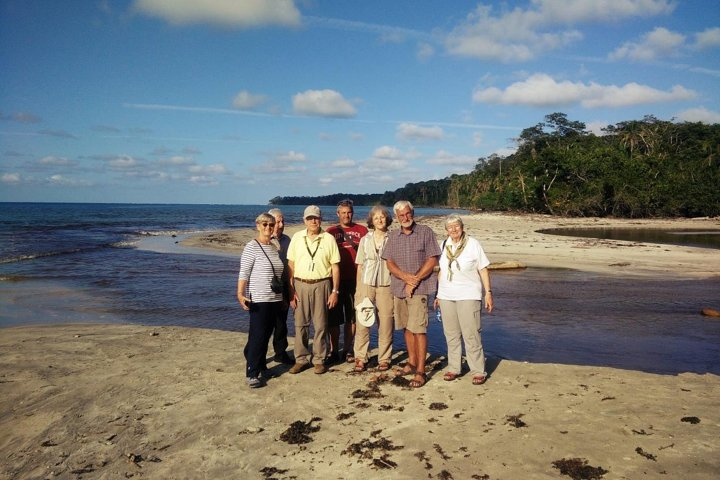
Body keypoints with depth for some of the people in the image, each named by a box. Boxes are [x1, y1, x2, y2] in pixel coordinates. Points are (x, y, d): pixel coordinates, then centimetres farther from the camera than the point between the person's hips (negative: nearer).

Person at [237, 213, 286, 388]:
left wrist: (284, 297, 19)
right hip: (258, 299, -6)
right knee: (257, 336, -6)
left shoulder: (274, 247, 12)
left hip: (275, 299, 6)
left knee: (266, 334, 12)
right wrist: (240, 294, -24)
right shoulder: (251, 247, -8)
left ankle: (259, 364, 26)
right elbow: (243, 273, -12)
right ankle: (252, 373, 0)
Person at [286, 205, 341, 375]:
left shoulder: (329, 239, 0)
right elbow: (290, 265, 4)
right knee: (300, 324, 6)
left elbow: (335, 267, 2)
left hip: (321, 285, -1)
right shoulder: (297, 238, 4)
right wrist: (291, 290, -2)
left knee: (320, 325, 5)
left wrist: (335, 291, -3)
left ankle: (319, 360, 16)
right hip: (300, 285, 2)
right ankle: (301, 359, 17)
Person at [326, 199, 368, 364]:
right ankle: (334, 351, 12)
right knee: (333, 316, 2)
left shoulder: (361, 230, 7)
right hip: (335, 278, 0)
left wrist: (354, 244, -9)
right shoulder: (331, 231, 8)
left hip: (354, 279, 0)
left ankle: (348, 350, 17)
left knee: (351, 316, 7)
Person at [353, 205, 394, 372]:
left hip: (386, 286, -1)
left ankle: (384, 359, 14)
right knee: (362, 322, 0)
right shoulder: (365, 240, 8)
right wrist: (358, 289, 5)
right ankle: (360, 358, 11)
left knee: (385, 323, 2)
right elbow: (360, 266, 9)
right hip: (366, 284, 1)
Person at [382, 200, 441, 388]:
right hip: (398, 288, 5)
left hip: (419, 288, -5)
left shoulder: (426, 232, -1)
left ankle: (420, 371, -4)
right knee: (407, 327, 13)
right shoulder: (393, 236, 11)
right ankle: (412, 363, 26)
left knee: (418, 329, -9)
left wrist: (415, 280, -12)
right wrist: (405, 276, -12)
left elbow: (432, 260, -6)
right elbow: (389, 263, 6)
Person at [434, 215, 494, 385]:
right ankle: (453, 368, 21)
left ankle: (478, 371, 4)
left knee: (471, 334, -6)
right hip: (446, 296, 5)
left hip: (468, 296, -4)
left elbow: (483, 270, -2)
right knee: (451, 334, 10)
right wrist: (438, 294, 16)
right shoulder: (444, 245, 9)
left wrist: (488, 292, -8)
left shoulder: (473, 244, -4)